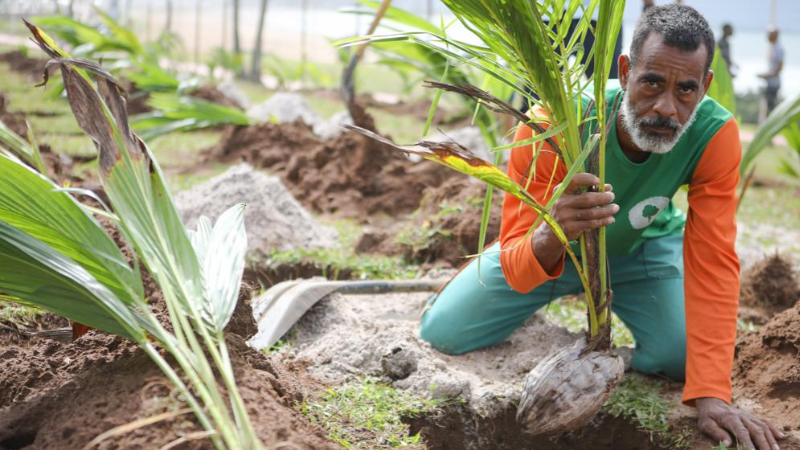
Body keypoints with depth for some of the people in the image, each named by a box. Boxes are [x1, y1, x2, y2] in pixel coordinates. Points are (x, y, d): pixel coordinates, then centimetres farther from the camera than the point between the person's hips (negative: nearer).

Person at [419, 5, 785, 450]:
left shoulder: (715, 134, -33)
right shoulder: (553, 125, -38)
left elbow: (713, 263, -32)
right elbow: (516, 271, -37)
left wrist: (712, 395, -42)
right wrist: (550, 238, -63)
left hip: (645, 246, 1)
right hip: (545, 250, -1)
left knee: (685, 358, -18)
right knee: (442, 333, -7)